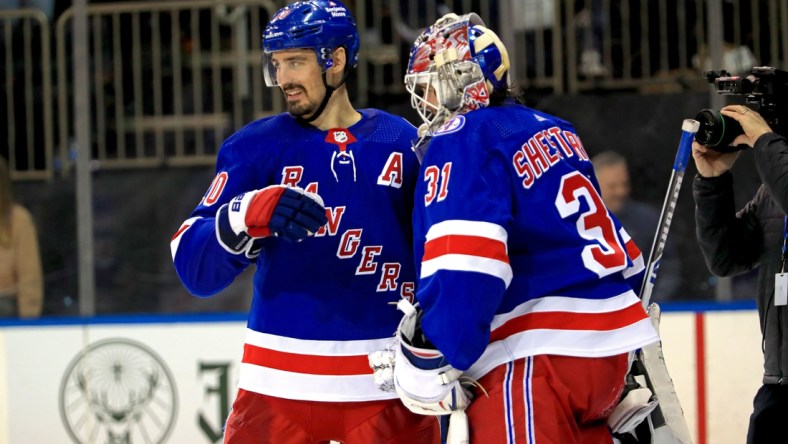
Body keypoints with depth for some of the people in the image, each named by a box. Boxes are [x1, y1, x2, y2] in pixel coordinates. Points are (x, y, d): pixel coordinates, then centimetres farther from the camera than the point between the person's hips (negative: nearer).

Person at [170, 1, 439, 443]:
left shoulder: (404, 145, 4)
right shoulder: (254, 146, 1)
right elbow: (193, 265, -9)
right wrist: (252, 215, -28)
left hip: (388, 385, 1)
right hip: (281, 385, 0)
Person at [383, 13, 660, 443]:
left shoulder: (463, 141, -5)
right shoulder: (553, 131, 21)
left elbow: (463, 267, -20)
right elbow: (610, 238, 26)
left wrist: (429, 358, -18)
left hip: (539, 358, -9)